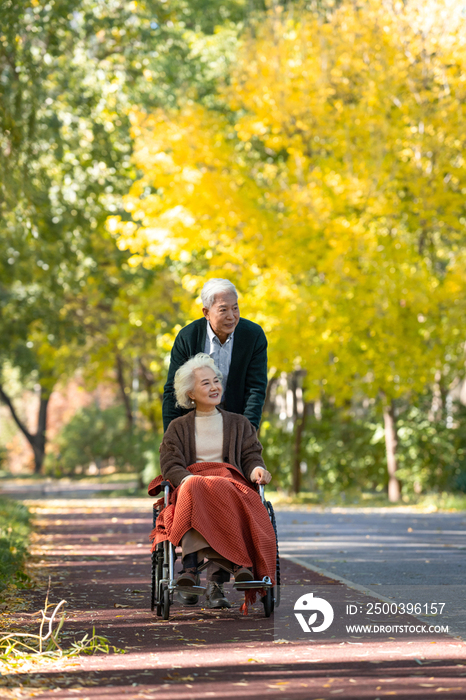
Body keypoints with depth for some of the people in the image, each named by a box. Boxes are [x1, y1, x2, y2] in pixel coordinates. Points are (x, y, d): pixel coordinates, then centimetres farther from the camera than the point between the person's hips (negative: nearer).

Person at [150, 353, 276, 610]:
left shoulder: (239, 423, 23)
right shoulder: (178, 427, 19)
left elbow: (251, 457, 12)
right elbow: (170, 465, 5)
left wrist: (257, 470, -13)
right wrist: (190, 480, -17)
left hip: (231, 486, 0)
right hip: (190, 487, 0)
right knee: (194, 489, -39)